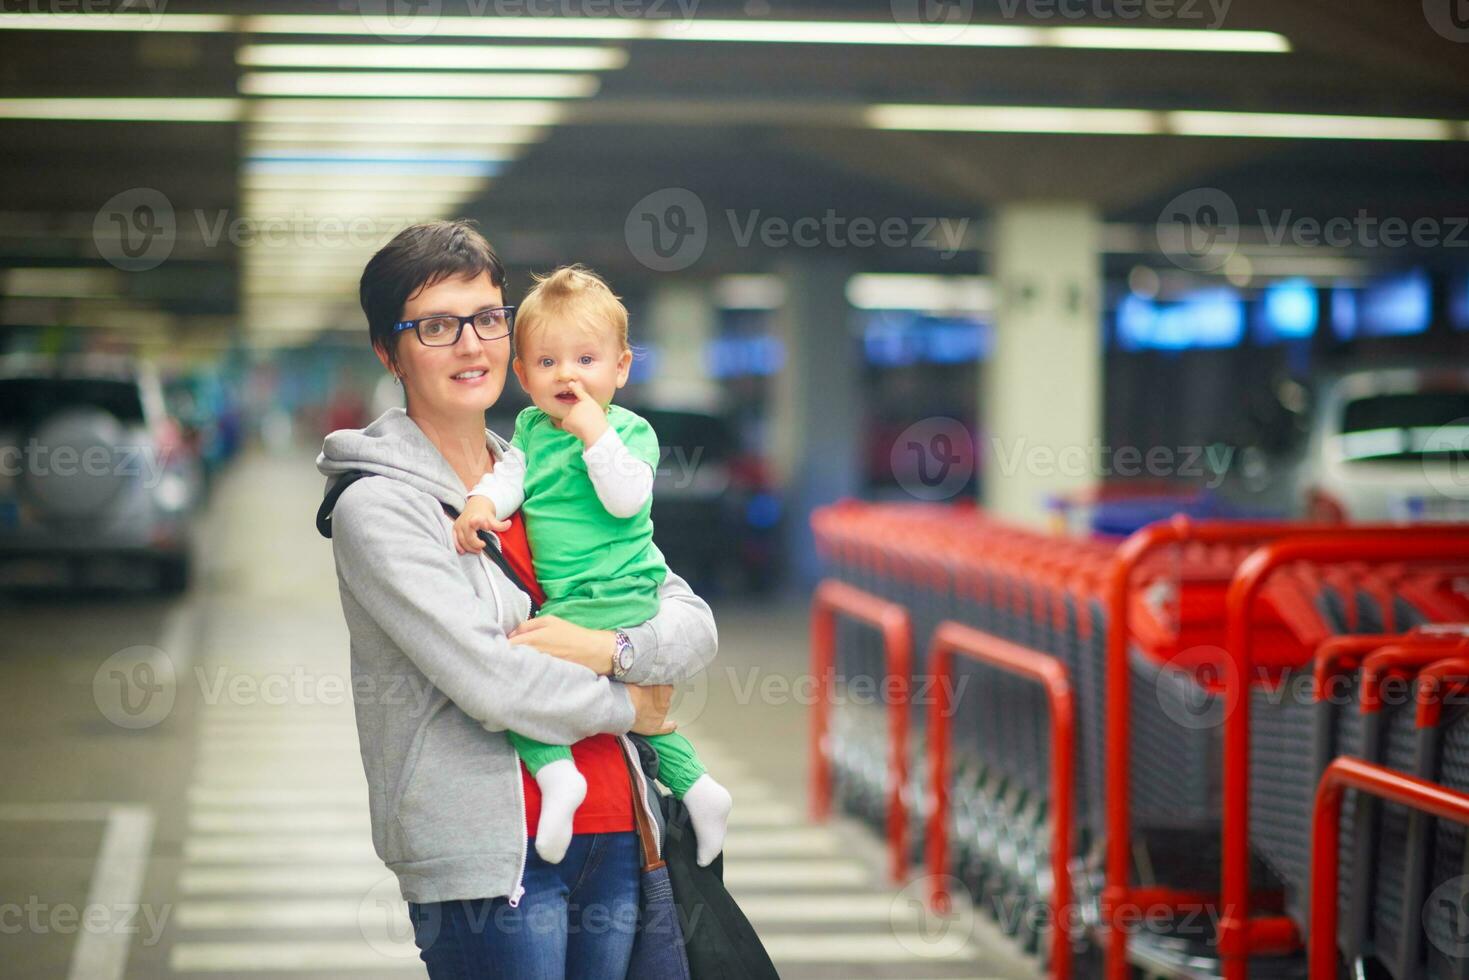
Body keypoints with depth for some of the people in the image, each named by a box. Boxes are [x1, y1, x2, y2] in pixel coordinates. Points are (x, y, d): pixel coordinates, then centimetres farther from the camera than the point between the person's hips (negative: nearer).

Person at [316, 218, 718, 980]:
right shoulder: (377, 503, -7)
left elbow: (695, 626, 9)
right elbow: (493, 684, -16)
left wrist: (608, 649, -12)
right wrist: (628, 707, -1)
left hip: (612, 833, 6)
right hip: (486, 855, -6)